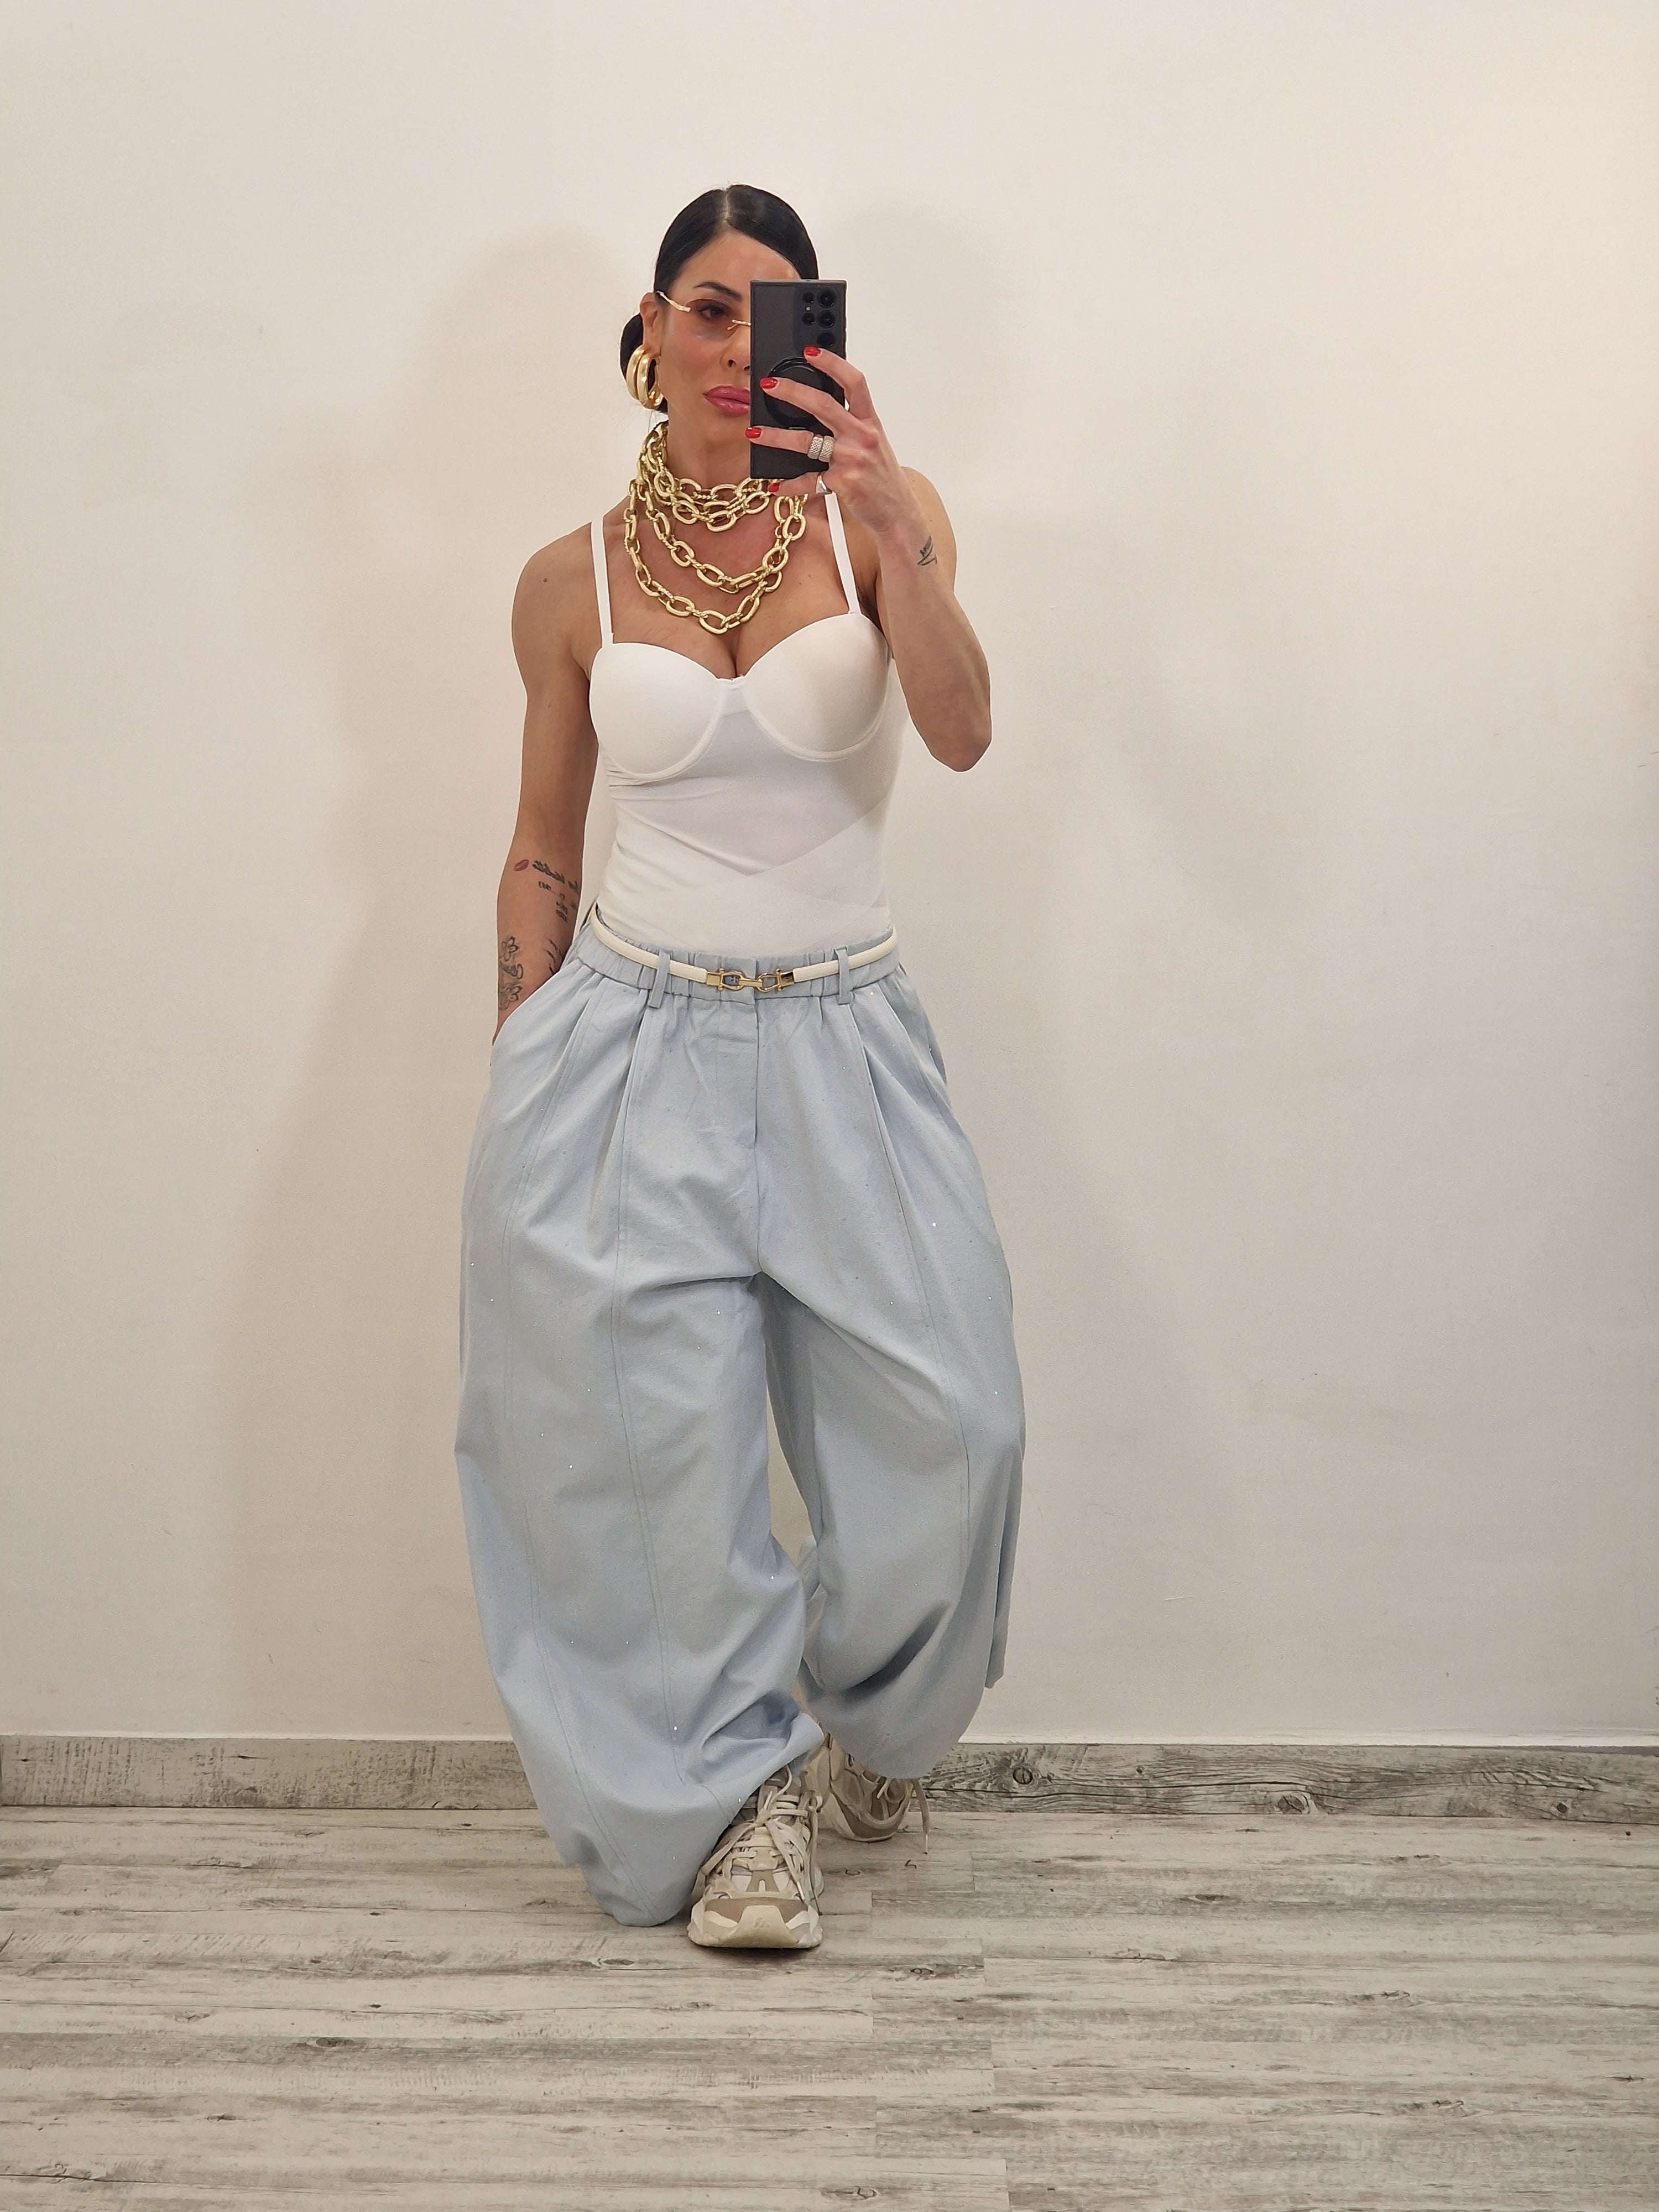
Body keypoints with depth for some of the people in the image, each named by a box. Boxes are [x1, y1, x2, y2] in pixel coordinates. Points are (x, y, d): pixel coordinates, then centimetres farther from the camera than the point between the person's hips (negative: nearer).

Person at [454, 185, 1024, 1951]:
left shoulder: (880, 518, 2)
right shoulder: (572, 580, 5)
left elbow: (962, 732, -17)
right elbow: (540, 854, 13)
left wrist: (883, 530, -32)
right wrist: (520, 1083, 9)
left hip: (841, 1044, 0)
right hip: (628, 1043, 0)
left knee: (948, 1430, -5)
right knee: (663, 1441, -3)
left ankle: (862, 1717, 27)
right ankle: (738, 1792, 19)